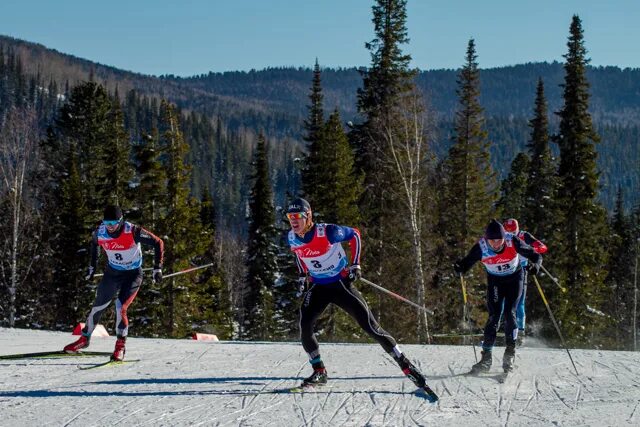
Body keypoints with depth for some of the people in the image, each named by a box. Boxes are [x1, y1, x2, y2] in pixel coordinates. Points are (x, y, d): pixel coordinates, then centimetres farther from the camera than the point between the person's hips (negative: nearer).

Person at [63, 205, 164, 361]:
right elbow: (94, 244, 11)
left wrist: (157, 269, -21)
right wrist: (92, 267, 15)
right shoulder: (100, 232, -15)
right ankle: (84, 339, 30)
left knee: (121, 308, -20)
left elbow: (158, 243, -19)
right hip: (112, 272, 4)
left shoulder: (132, 231, -28)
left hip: (133, 274, -4)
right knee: (98, 306, 8)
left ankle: (120, 347, -4)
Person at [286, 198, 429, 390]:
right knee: (305, 328, -15)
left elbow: (354, 235, -8)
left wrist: (355, 264, -12)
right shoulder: (292, 238, -8)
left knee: (370, 325, -8)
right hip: (317, 287, 5)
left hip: (341, 284, -5)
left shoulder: (327, 232, -24)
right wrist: (302, 276, 7)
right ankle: (319, 372, 3)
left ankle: (406, 365, -1)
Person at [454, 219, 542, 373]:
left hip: (514, 279, -1)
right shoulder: (481, 248, -26)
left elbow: (535, 255, -18)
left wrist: (536, 264, -40)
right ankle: (486, 358, -6)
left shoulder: (513, 242, -27)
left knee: (510, 313, -13)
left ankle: (510, 353, 1)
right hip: (495, 281, 1)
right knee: (493, 316, -9)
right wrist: (459, 268, -42)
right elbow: (466, 263, -19)